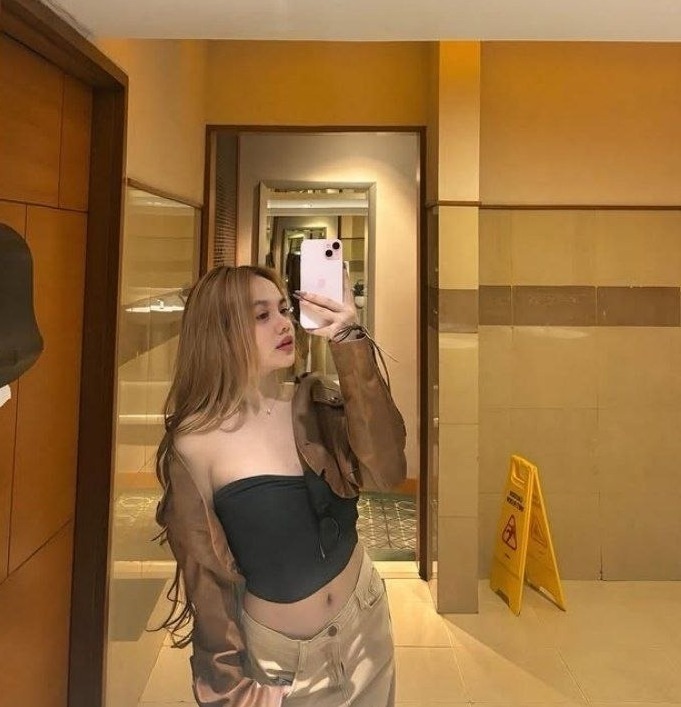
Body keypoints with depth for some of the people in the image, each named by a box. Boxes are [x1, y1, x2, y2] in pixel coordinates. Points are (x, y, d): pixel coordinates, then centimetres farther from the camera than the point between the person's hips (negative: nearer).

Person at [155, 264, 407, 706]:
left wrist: (351, 344, -33)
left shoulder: (317, 402, -8)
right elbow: (205, 577, -11)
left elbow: (386, 473, -25)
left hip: (365, 622, 4)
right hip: (276, 655, -4)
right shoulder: (195, 445, -19)